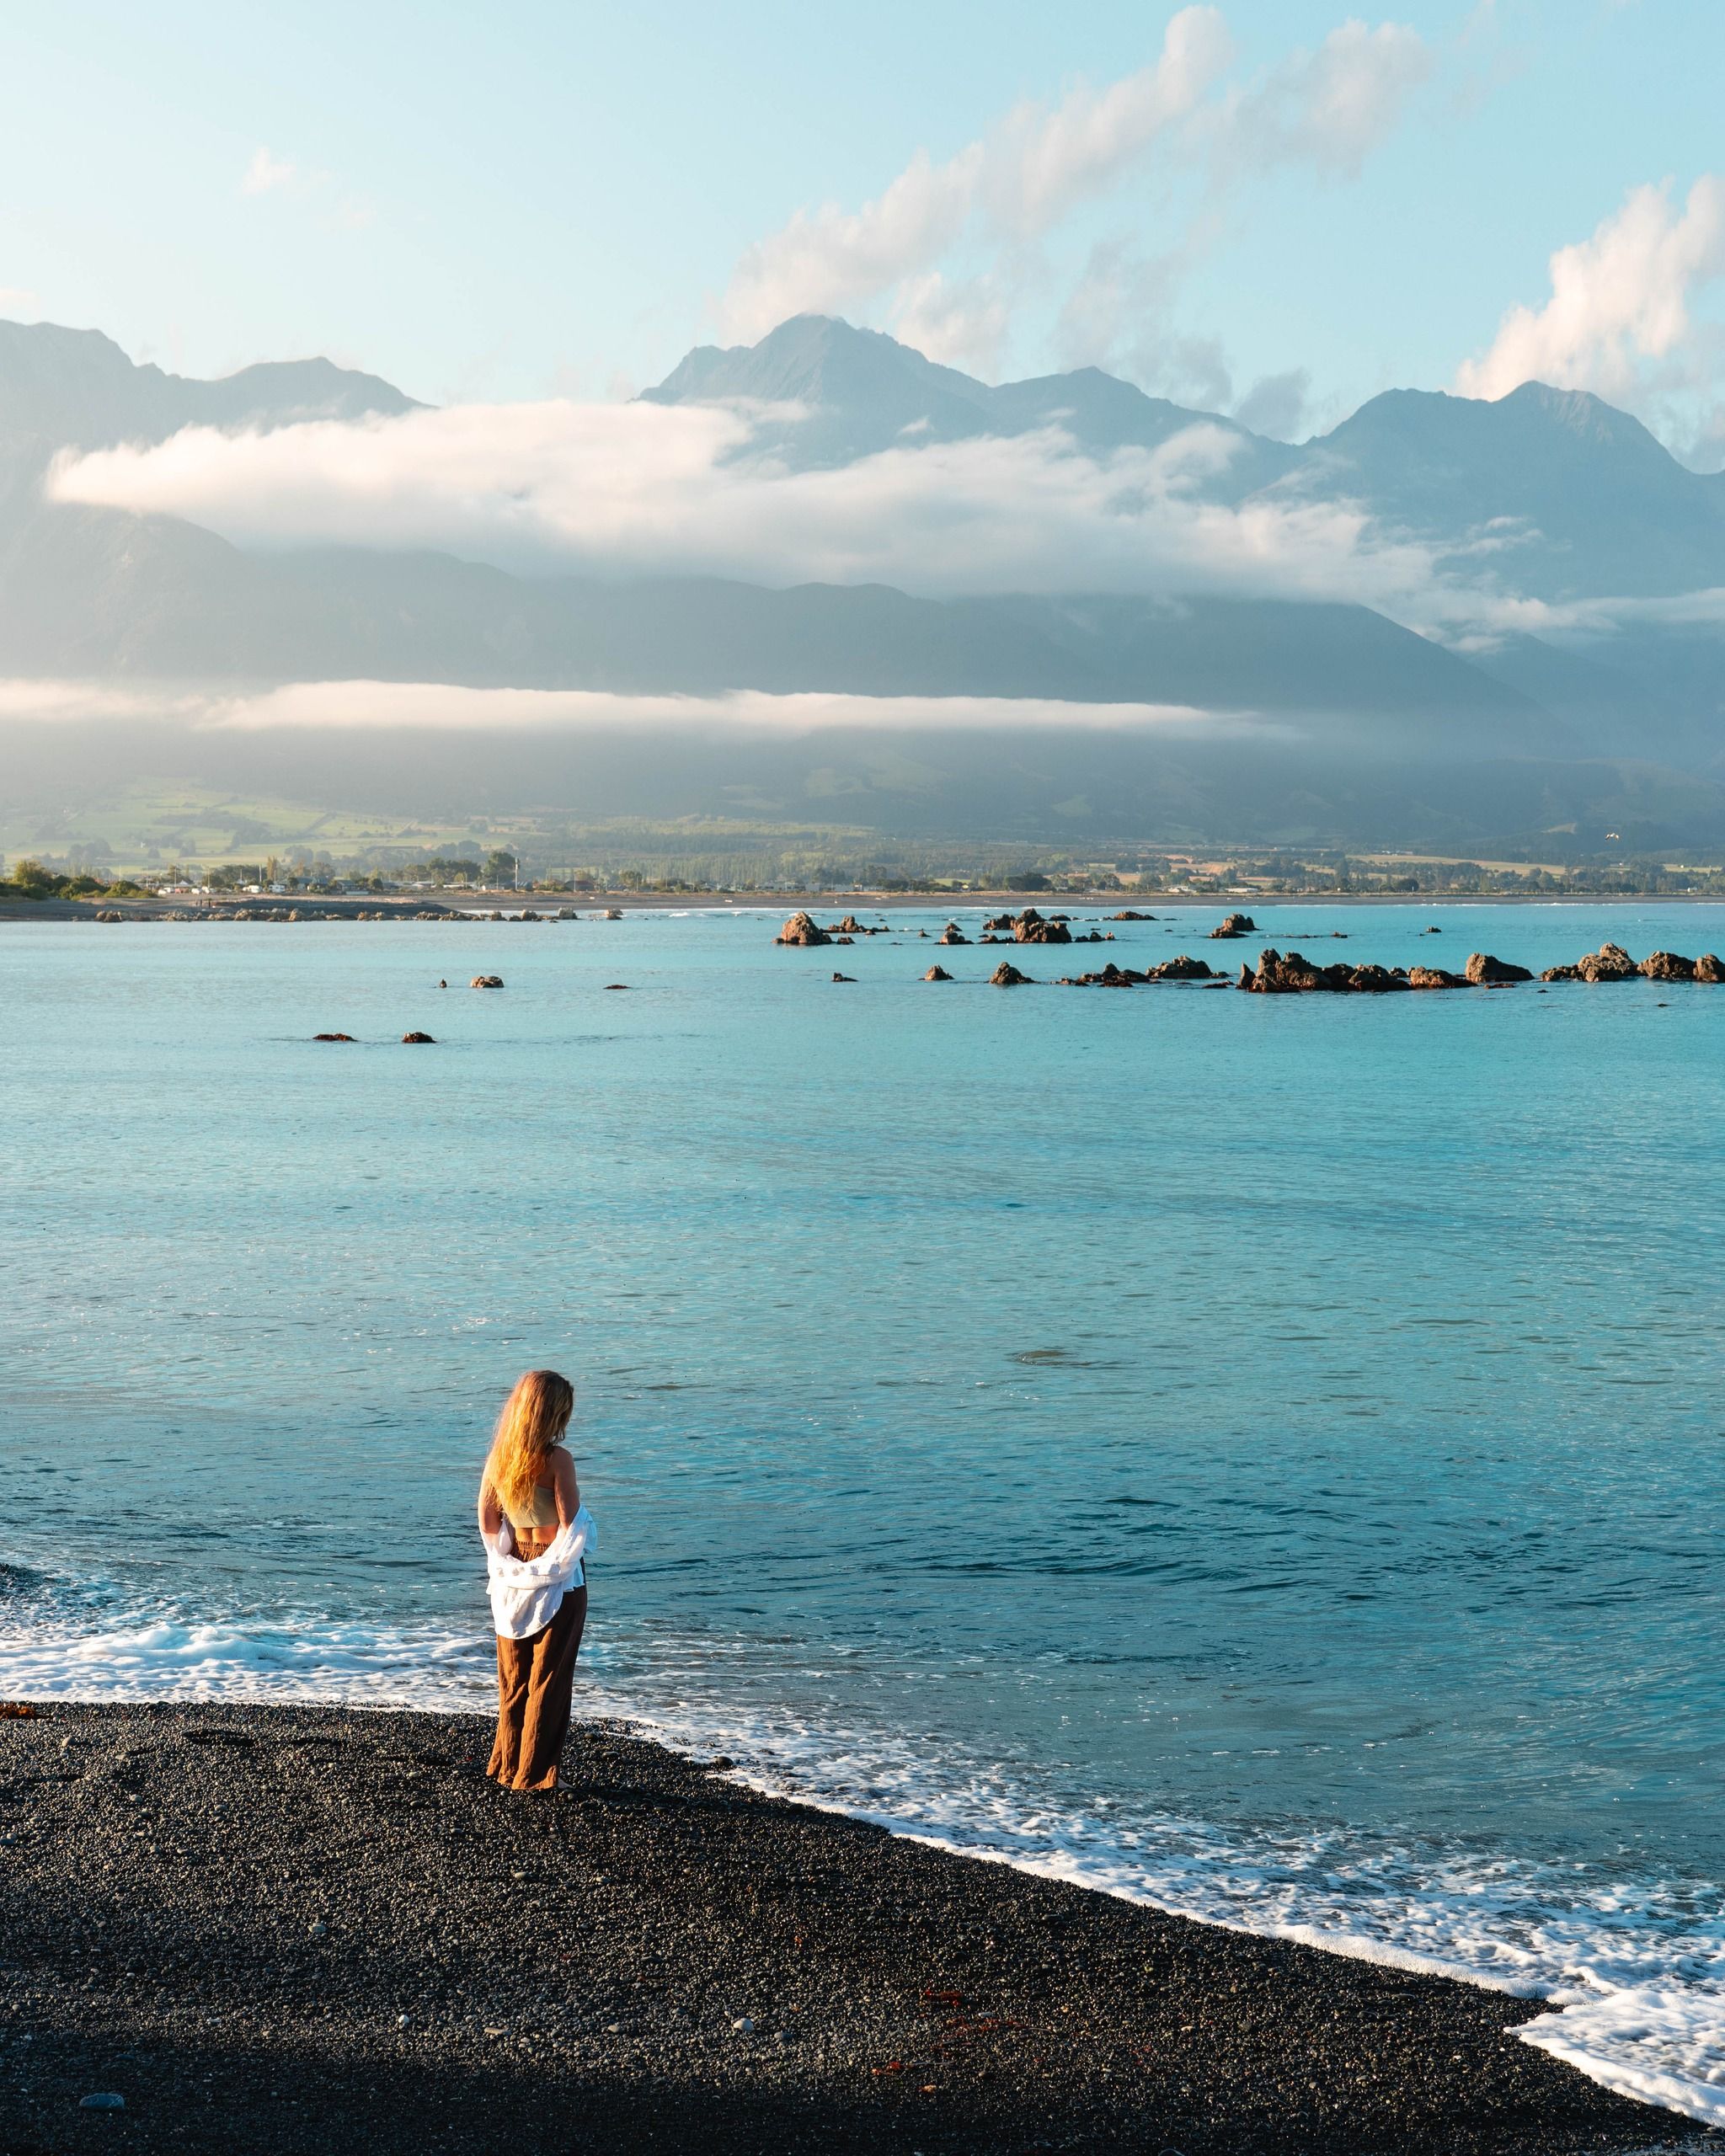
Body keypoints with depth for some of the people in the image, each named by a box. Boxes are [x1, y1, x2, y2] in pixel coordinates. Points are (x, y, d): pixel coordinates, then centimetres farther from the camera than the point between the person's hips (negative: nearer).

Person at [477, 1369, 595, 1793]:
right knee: (549, 1678, 5)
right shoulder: (556, 1458, -20)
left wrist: (506, 1560, 12)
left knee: (514, 1678, 17)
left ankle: (506, 1766, 26)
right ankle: (534, 1774, 9)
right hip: (557, 1578, -6)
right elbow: (571, 1523, -20)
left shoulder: (498, 1455, -1)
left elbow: (487, 1517, 5)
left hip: (513, 1578, 6)